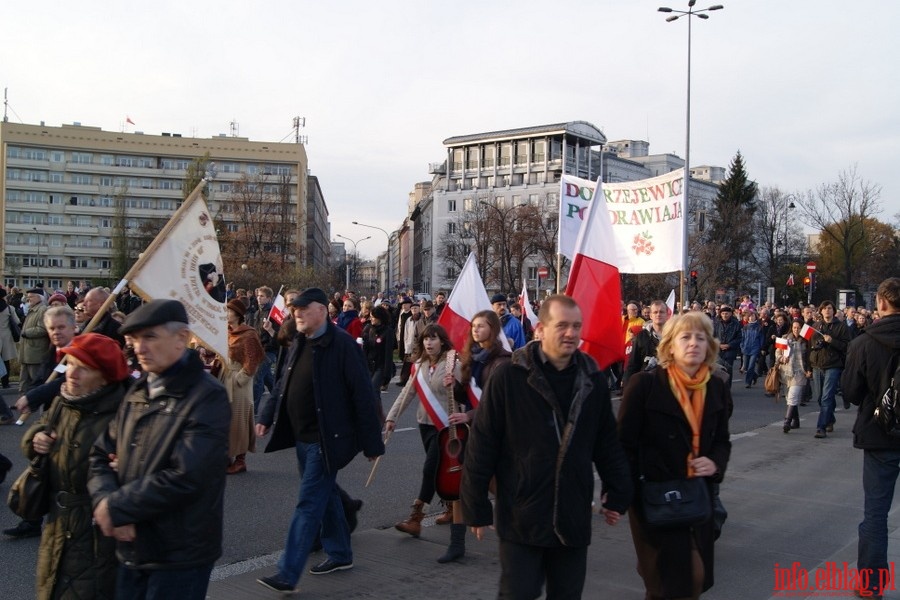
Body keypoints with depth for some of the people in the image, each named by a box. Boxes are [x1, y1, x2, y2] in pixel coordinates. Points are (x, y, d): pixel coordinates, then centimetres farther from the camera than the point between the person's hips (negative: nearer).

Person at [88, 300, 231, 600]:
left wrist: (115, 508, -16)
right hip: (131, 548, 7)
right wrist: (105, 500, -12)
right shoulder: (139, 390, 8)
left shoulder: (207, 397, -16)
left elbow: (183, 478, -24)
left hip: (180, 556, -7)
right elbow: (101, 455, 7)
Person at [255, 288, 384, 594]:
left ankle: (288, 574, 0)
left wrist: (371, 442, -15)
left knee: (309, 504, -5)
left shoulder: (342, 344, -17)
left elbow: (363, 395, -16)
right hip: (303, 437, 8)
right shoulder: (299, 343, 8)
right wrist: (267, 416, 6)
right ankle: (340, 554, 35)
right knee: (325, 496, 19)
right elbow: (285, 385, 18)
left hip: (326, 439, -8)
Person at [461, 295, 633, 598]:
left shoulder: (592, 379, 3)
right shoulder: (508, 376, -10)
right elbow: (482, 445, -7)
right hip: (521, 518, -4)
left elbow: (607, 441, 13)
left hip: (574, 519, 4)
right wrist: (476, 507, -6)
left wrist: (618, 493, 12)